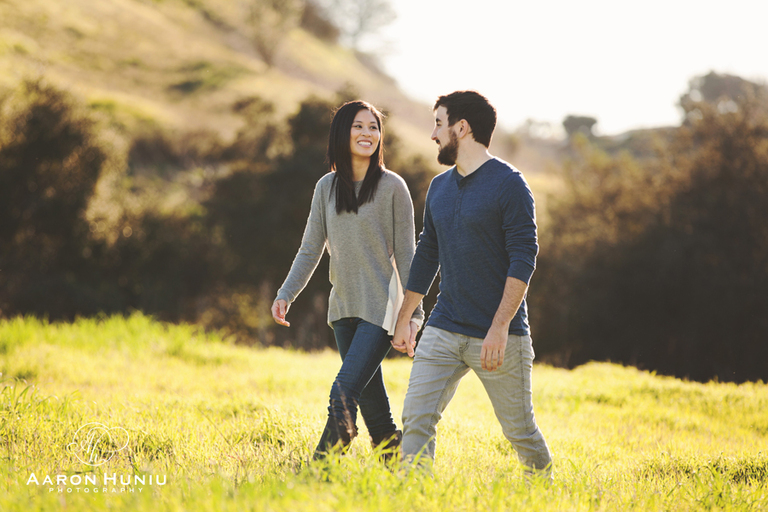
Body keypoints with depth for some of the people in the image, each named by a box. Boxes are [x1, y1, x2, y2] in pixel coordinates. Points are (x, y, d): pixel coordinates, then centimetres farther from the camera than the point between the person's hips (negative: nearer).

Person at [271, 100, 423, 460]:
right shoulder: (327, 187, 8)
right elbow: (311, 249, 10)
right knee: (369, 398, 10)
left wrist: (413, 313, -7)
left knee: (343, 393, -16)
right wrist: (285, 294, 0)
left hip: (380, 309, -5)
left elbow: (406, 254, -4)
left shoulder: (392, 187, -5)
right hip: (343, 309, 5)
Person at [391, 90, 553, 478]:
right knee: (416, 420, -7)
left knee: (520, 429, 5)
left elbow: (523, 259, -14)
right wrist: (403, 320, 22)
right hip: (443, 330, 6)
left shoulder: (509, 184, -9)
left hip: (499, 336, -6)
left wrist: (500, 327, -21)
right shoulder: (439, 188, 12)